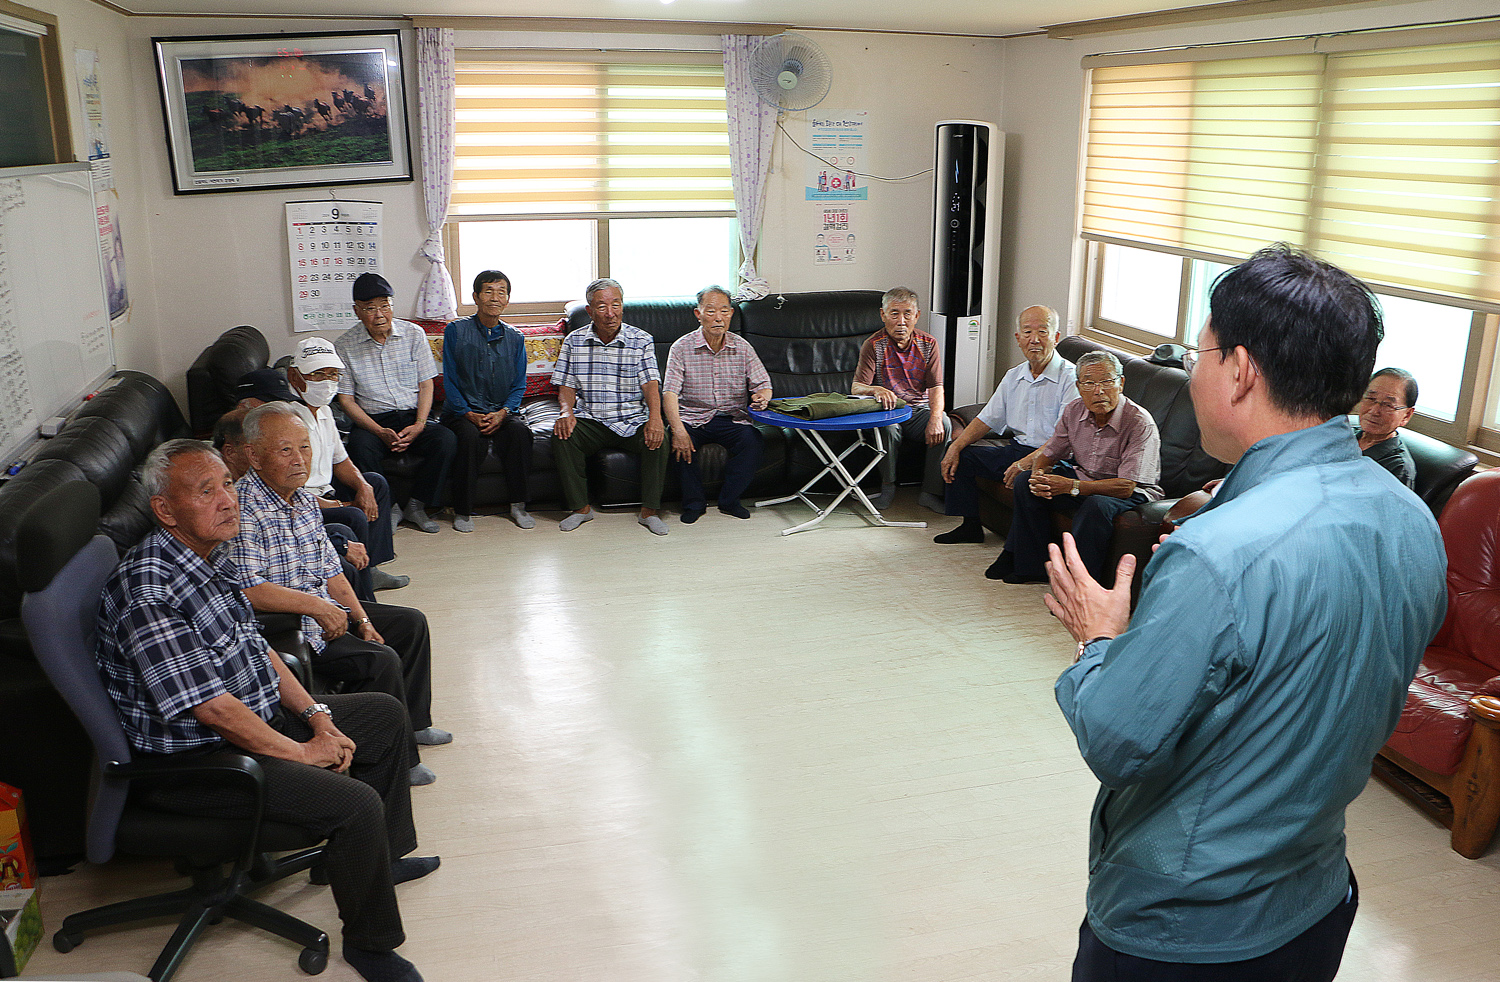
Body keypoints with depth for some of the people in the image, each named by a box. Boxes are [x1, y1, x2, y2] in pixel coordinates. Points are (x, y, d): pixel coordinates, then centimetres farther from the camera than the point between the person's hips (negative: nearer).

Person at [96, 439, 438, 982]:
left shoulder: (210, 555, 3)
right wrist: (302, 752, -17)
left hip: (260, 717, 10)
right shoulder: (147, 591, -28)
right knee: (356, 804, -24)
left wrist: (316, 715, 2)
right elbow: (212, 708, -28)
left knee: (386, 714, 17)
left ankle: (384, 856, 32)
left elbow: (257, 648, 12)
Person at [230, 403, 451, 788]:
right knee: (381, 660, -24)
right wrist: (316, 606, -27)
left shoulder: (303, 499, 7)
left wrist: (361, 619, 5)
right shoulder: (242, 509, -24)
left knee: (411, 622, 17)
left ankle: (412, 722, 31)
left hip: (324, 611, 11)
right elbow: (248, 590, -33)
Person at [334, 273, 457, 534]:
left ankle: (416, 506, -11)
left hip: (413, 417, 2)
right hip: (372, 420, -1)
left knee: (446, 439, -27)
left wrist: (419, 425, -12)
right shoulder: (344, 346, 0)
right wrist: (380, 431, -16)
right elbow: (346, 399, -1)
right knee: (361, 447, -34)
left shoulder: (413, 334, 4)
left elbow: (426, 384, 5)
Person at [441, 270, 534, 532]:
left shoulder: (515, 338, 10)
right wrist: (469, 414, -15)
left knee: (520, 431, -30)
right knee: (471, 437, -35)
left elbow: (519, 385, 8)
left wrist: (502, 413, -11)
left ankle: (518, 505, -16)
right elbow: (449, 381, -1)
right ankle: (463, 511, -20)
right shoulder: (456, 331, 1)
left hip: (502, 413, 2)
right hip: (463, 412, -2)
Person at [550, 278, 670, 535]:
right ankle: (581, 508, -12)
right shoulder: (574, 341, 7)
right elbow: (566, 386, 7)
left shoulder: (641, 340, 2)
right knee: (562, 436, -28)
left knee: (658, 439, -30)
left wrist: (655, 417, -29)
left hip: (633, 420, -1)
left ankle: (649, 510, -15)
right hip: (590, 420, 1)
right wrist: (567, 412, -16)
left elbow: (651, 385, -8)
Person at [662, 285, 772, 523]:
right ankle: (694, 503, -8)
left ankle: (729, 501, -7)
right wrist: (678, 430, -30)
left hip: (732, 418, 1)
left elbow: (763, 385, 6)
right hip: (692, 417, -1)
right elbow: (670, 393, -13)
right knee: (678, 442, -31)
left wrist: (762, 397, -21)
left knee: (752, 440, -28)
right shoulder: (681, 348, -3)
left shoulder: (742, 347, 6)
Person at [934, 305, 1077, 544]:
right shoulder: (1014, 376, 11)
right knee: (961, 455, 2)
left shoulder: (1071, 378, -12)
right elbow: (988, 419, 17)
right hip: (1017, 449, 8)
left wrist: (1026, 463, -31)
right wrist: (955, 447, 2)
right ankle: (970, 526, 12)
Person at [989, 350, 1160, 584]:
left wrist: (1071, 486, -34)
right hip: (1085, 479, 7)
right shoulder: (1074, 411, -7)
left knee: (1096, 505, -38)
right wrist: (1039, 476, -21)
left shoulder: (1140, 423, -26)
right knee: (1026, 481, -3)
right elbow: (1047, 454, 5)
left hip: (1134, 494, -7)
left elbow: (1126, 486, -30)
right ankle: (1029, 565, 2)